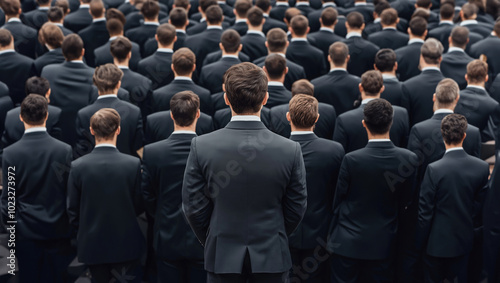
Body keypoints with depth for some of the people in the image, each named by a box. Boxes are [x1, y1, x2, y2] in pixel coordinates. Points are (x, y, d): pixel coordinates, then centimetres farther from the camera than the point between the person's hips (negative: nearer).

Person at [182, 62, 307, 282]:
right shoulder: (290, 150, -14)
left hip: (223, 255, 0)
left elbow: (194, 206, -7)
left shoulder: (202, 147, -14)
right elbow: (296, 209, -4)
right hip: (271, 255, 0)